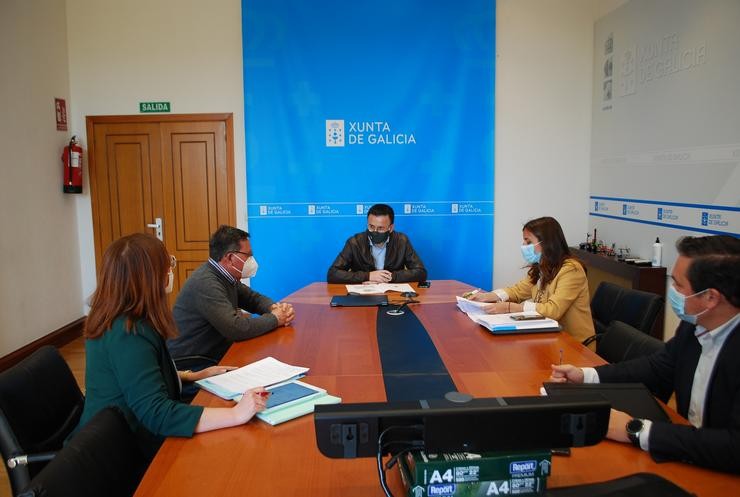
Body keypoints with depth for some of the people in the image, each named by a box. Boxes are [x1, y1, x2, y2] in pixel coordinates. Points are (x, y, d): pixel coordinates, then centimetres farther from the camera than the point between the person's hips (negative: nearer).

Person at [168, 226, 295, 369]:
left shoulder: (226, 277, 3)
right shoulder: (206, 283, -24)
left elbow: (253, 297, 16)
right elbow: (236, 329, -30)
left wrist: (274, 307, -5)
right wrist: (274, 319, -15)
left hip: (216, 355, 8)